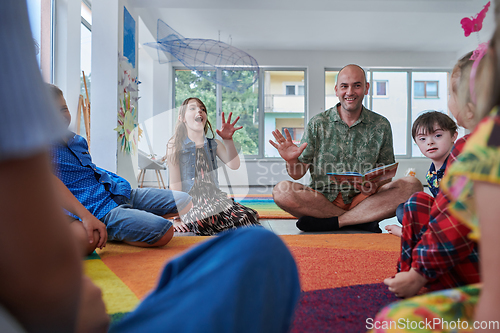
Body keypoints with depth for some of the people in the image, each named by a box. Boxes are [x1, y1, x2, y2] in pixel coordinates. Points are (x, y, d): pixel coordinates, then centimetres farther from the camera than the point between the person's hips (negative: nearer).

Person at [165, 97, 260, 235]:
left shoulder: (214, 144, 16)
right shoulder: (175, 146, 5)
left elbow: (234, 165, -1)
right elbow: (175, 185, -1)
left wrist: (228, 140, -16)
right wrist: (177, 218, -8)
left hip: (215, 199, 3)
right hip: (190, 203, -3)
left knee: (248, 216, -27)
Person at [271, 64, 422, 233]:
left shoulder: (381, 125, 7)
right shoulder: (317, 124, 4)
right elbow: (298, 174, 4)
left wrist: (376, 184, -13)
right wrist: (292, 161, -20)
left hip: (364, 198, 1)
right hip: (323, 199, 0)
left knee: (412, 185, -23)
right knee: (282, 191, -29)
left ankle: (330, 222, -23)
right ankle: (364, 220, -19)